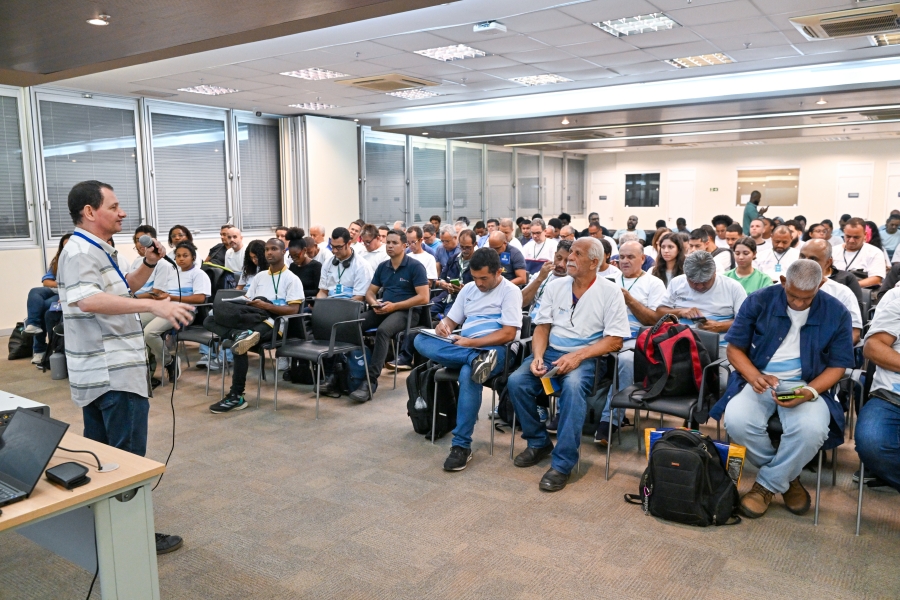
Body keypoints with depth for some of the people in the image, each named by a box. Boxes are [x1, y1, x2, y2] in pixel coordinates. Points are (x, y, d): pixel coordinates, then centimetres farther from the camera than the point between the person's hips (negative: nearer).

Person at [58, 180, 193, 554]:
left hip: (99, 371, 11)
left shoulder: (95, 250, 16)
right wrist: (155, 305, -44)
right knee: (127, 456, -4)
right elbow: (87, 300, -35)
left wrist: (149, 264, 8)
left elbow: (124, 287, 27)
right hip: (114, 372, -11)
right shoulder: (80, 252, -17)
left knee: (98, 452, 18)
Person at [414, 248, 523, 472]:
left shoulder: (510, 291, -1)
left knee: (468, 375, -39)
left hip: (494, 350, -6)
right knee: (421, 340, -20)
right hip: (462, 346, 6)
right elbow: (451, 320, 19)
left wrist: (472, 342, -18)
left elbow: (508, 333, -11)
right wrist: (443, 325, -7)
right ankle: (476, 360, -39)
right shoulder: (469, 289, 18)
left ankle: (461, 445, -30)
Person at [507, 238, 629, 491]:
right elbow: (542, 327, 8)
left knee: (573, 386, -36)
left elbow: (615, 340, -8)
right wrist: (537, 356, -12)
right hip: (550, 352, 4)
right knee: (516, 382, -21)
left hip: (586, 357, -4)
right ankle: (539, 442, 2)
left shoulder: (610, 292, -3)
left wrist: (578, 355, -20)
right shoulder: (555, 286, 8)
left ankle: (562, 463, -25)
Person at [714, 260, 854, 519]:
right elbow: (734, 348, 0)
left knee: (812, 429, -33)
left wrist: (810, 392, -18)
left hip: (807, 384, 0)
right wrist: (754, 376, -20)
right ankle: (786, 477, 0)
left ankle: (768, 483, -5)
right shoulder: (758, 301, -4)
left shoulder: (836, 313, -1)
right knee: (736, 421, -30)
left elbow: (837, 365, 2)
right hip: (759, 379, 0)